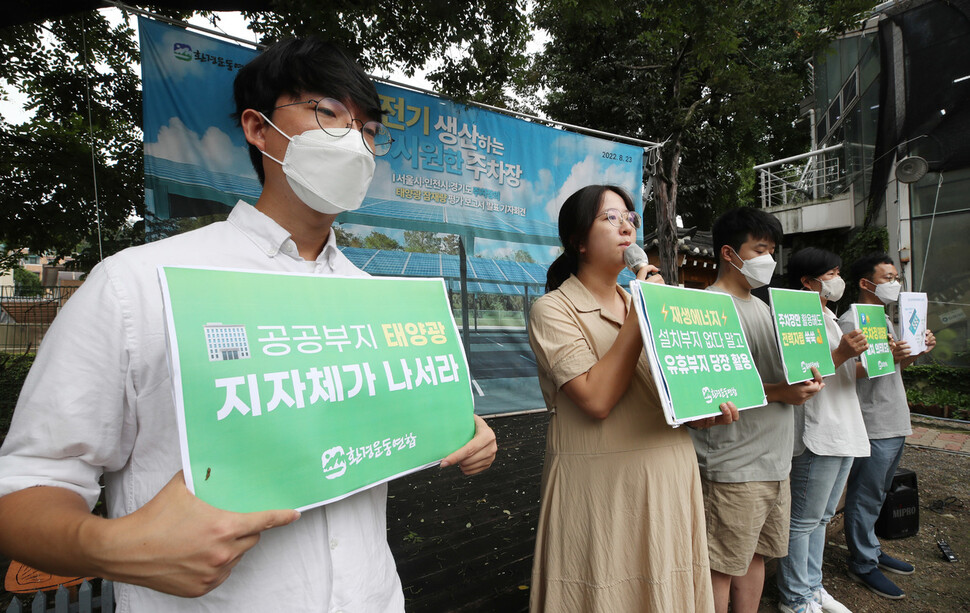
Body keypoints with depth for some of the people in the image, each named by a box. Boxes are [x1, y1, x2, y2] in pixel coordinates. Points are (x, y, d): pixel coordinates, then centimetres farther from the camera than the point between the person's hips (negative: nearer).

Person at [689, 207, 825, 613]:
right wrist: (777, 392, -23)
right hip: (733, 469, -9)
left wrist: (803, 381, 0)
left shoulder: (761, 306, 15)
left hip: (774, 461, 9)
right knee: (721, 567, 4)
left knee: (755, 556, 20)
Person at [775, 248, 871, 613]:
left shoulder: (831, 319, 18)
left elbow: (850, 373, 20)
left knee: (821, 517, 18)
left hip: (844, 432, 10)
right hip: (816, 435, -10)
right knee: (802, 521, 1)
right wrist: (841, 354, -27)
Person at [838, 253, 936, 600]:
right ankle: (863, 565, 14)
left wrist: (915, 352, 6)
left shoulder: (885, 320, 17)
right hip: (871, 427, -9)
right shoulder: (850, 322, -14)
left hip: (895, 424, 9)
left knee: (876, 496, 20)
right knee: (865, 498, 2)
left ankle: (871, 551, 33)